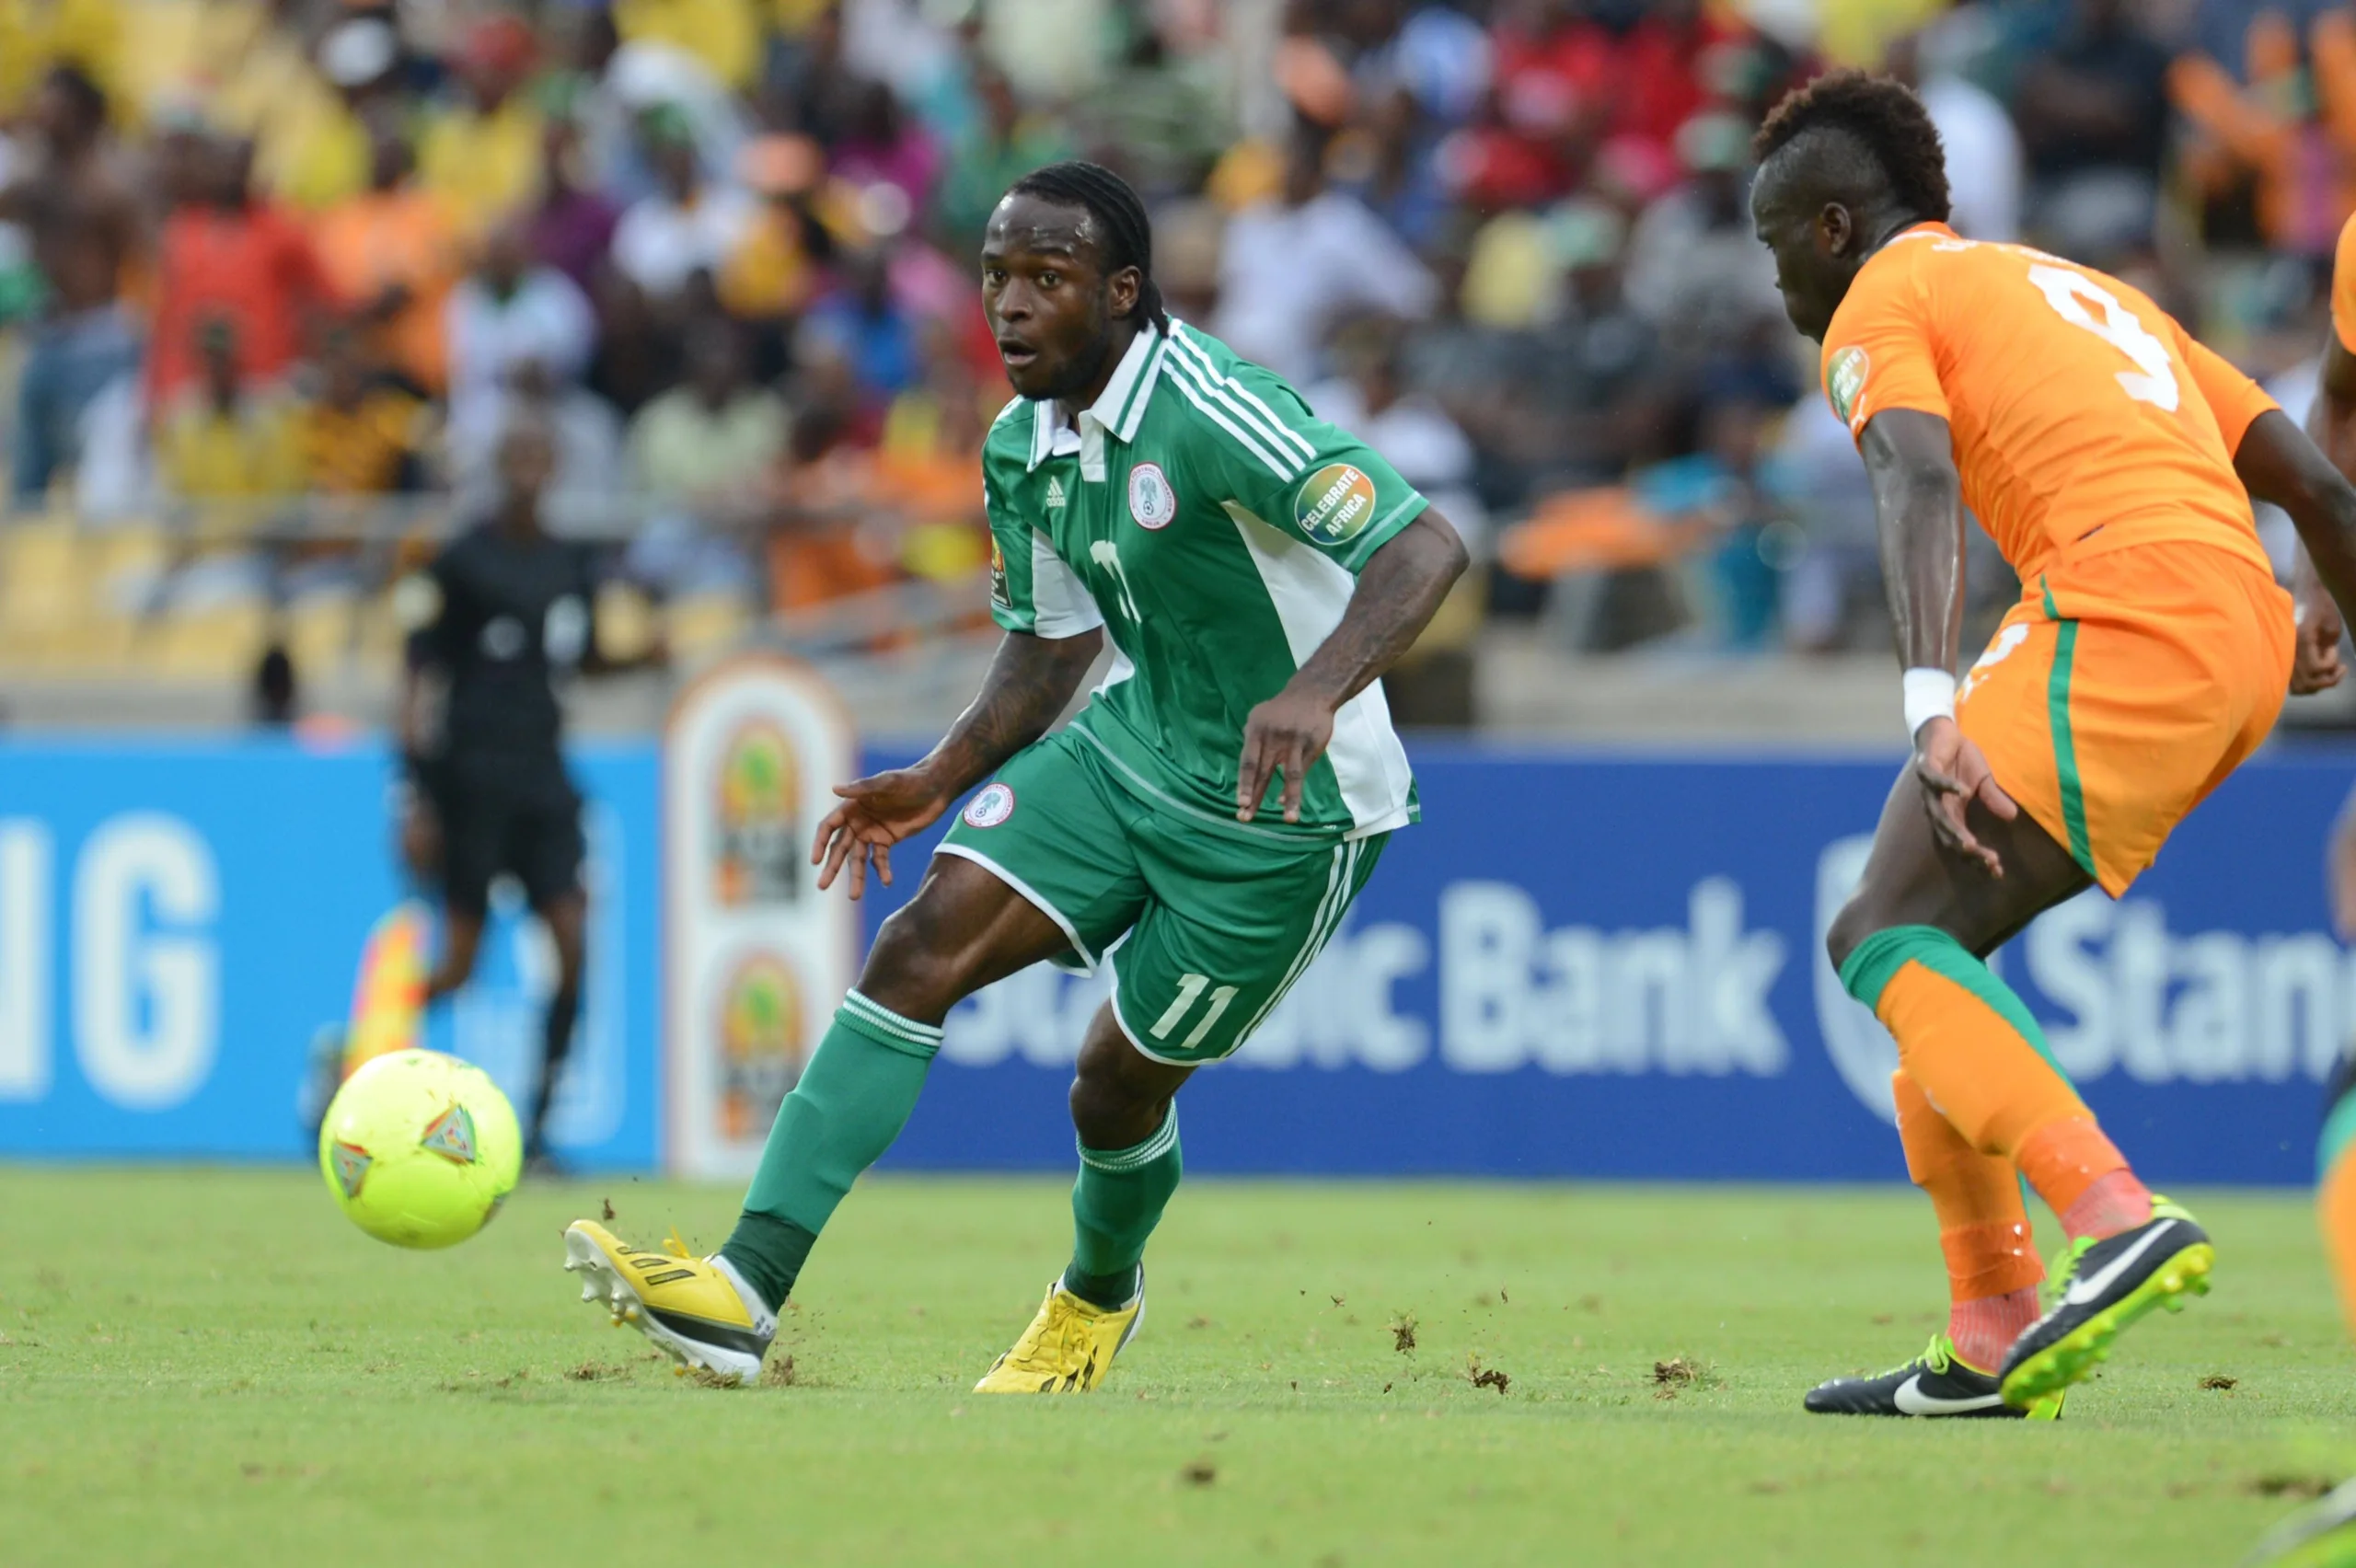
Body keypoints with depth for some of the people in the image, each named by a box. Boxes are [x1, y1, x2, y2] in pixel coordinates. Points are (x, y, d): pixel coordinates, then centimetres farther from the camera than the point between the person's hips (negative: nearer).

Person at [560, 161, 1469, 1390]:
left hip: (1284, 807, -7)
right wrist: (940, 780, 7)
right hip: (1134, 739, 7)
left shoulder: (1210, 414, -26)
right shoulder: (1021, 448, 0)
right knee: (926, 942, -13)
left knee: (1117, 1083, 3)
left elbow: (1424, 549, -33)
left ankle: (1098, 1298, 40)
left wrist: (1317, 690, -48)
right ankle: (748, 1291, -20)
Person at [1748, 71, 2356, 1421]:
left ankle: (2119, 1216, -32)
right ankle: (1990, 1339, 10)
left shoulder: (1884, 301, 8)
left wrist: (1933, 703, -28)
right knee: (1925, 939, 16)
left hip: (2126, 606, -8)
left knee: (1889, 938, -11)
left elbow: (1919, 479, -14)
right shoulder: (2085, 293, 32)